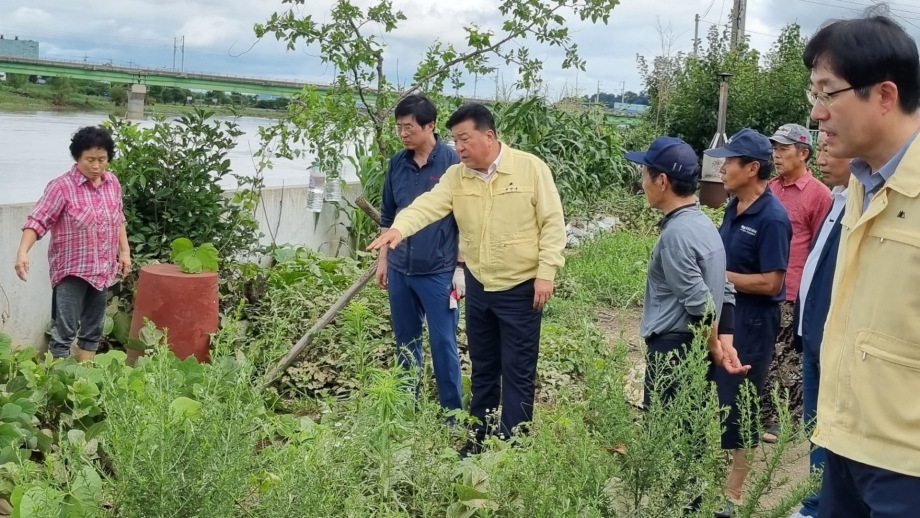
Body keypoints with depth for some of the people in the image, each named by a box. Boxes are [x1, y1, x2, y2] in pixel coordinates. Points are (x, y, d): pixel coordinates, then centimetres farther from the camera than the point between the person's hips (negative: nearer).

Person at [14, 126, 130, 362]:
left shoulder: (112, 182, 3)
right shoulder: (62, 186, -15)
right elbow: (37, 221, -19)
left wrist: (124, 251, 14)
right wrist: (23, 251, -32)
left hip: (103, 270, 6)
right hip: (72, 270, -6)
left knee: (93, 329, 14)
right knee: (64, 332, -7)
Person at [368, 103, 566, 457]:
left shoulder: (531, 168, -11)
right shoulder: (456, 176, 0)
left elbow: (552, 222, -10)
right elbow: (427, 205, -15)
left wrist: (545, 272, -15)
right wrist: (399, 228, -35)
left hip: (520, 287, -5)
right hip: (478, 286, 5)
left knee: (517, 371, 2)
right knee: (482, 368, 17)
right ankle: (480, 437, 31)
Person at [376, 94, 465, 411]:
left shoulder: (452, 163, -10)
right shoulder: (397, 163, 5)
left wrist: (461, 268, -9)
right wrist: (383, 259, 13)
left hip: (438, 272, -5)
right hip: (400, 271, 5)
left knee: (443, 345, 1)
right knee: (406, 343, 15)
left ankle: (453, 414, 12)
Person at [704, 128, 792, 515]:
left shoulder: (772, 218, -20)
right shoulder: (734, 207, 6)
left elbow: (771, 283, -22)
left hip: (751, 322, -8)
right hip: (723, 314, 8)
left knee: (737, 405, 3)